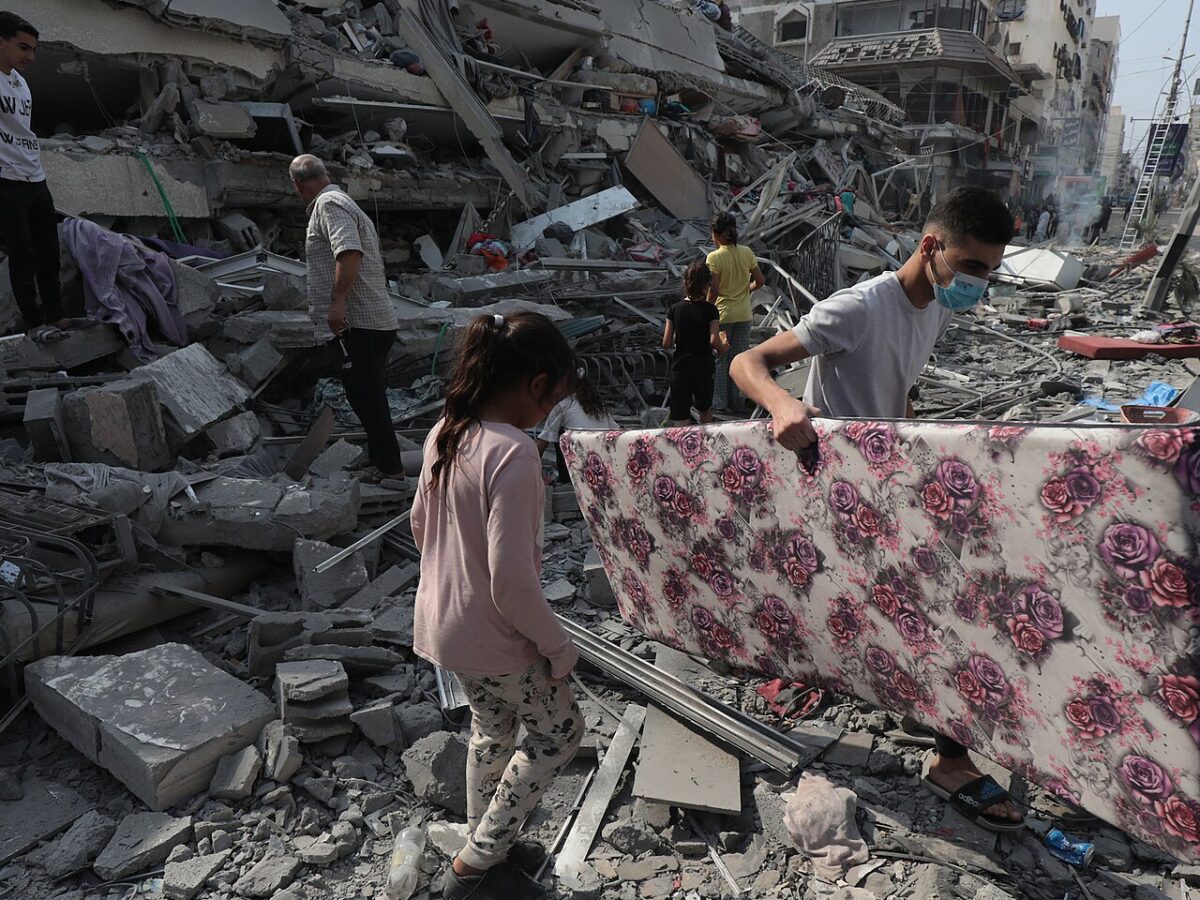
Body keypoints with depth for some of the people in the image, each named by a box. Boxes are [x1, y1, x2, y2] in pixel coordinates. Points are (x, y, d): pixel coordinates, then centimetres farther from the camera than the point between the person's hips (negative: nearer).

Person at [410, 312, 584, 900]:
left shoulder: (446, 433, -2)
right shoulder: (513, 454, -29)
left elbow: (421, 525, 11)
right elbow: (512, 578, -29)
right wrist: (558, 646, -15)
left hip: (445, 624, 8)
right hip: (496, 637, -8)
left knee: (492, 729, 26)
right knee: (559, 730, 14)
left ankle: (483, 851, 45)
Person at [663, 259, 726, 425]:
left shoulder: (674, 309, -3)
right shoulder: (710, 310, -9)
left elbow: (666, 344, -4)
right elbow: (714, 341, -18)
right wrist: (722, 348, 3)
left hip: (680, 368, 0)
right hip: (704, 367, 0)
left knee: (681, 419, 0)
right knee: (705, 410, 24)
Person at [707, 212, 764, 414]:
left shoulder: (714, 257, -16)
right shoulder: (747, 252, -2)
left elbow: (714, 291, -18)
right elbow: (760, 281, 2)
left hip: (722, 314, -4)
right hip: (743, 314, 4)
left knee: (719, 359, 8)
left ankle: (720, 403, 11)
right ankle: (737, 403, 20)